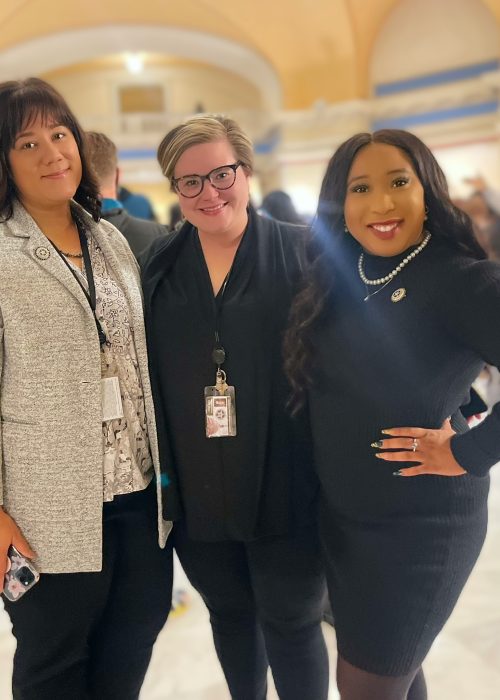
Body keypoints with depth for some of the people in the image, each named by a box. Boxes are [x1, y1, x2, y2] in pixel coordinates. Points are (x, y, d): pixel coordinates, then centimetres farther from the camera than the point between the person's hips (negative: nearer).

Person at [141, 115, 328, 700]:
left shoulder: (300, 253, -6)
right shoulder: (158, 265, 4)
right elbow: (142, 370, 5)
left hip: (283, 489, -3)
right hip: (195, 492, 4)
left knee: (291, 621, 12)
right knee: (229, 613, 22)